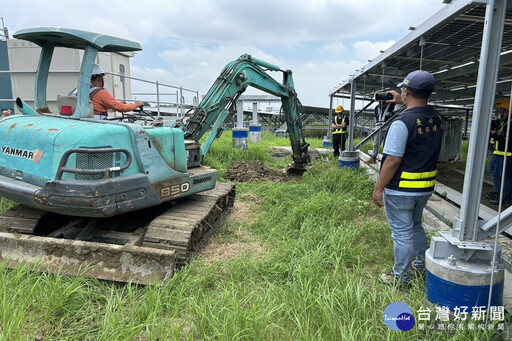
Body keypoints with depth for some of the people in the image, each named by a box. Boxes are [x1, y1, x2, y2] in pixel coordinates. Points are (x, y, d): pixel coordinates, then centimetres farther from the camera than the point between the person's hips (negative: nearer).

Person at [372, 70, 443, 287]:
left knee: (402, 232, 4)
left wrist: (378, 188, -15)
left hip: (401, 189, -8)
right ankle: (423, 265, 42)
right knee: (415, 225, 26)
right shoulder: (436, 119, 3)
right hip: (426, 187, 8)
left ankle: (401, 278, 18)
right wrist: (402, 103, 38)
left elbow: (393, 160, -22)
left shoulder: (402, 122, -21)